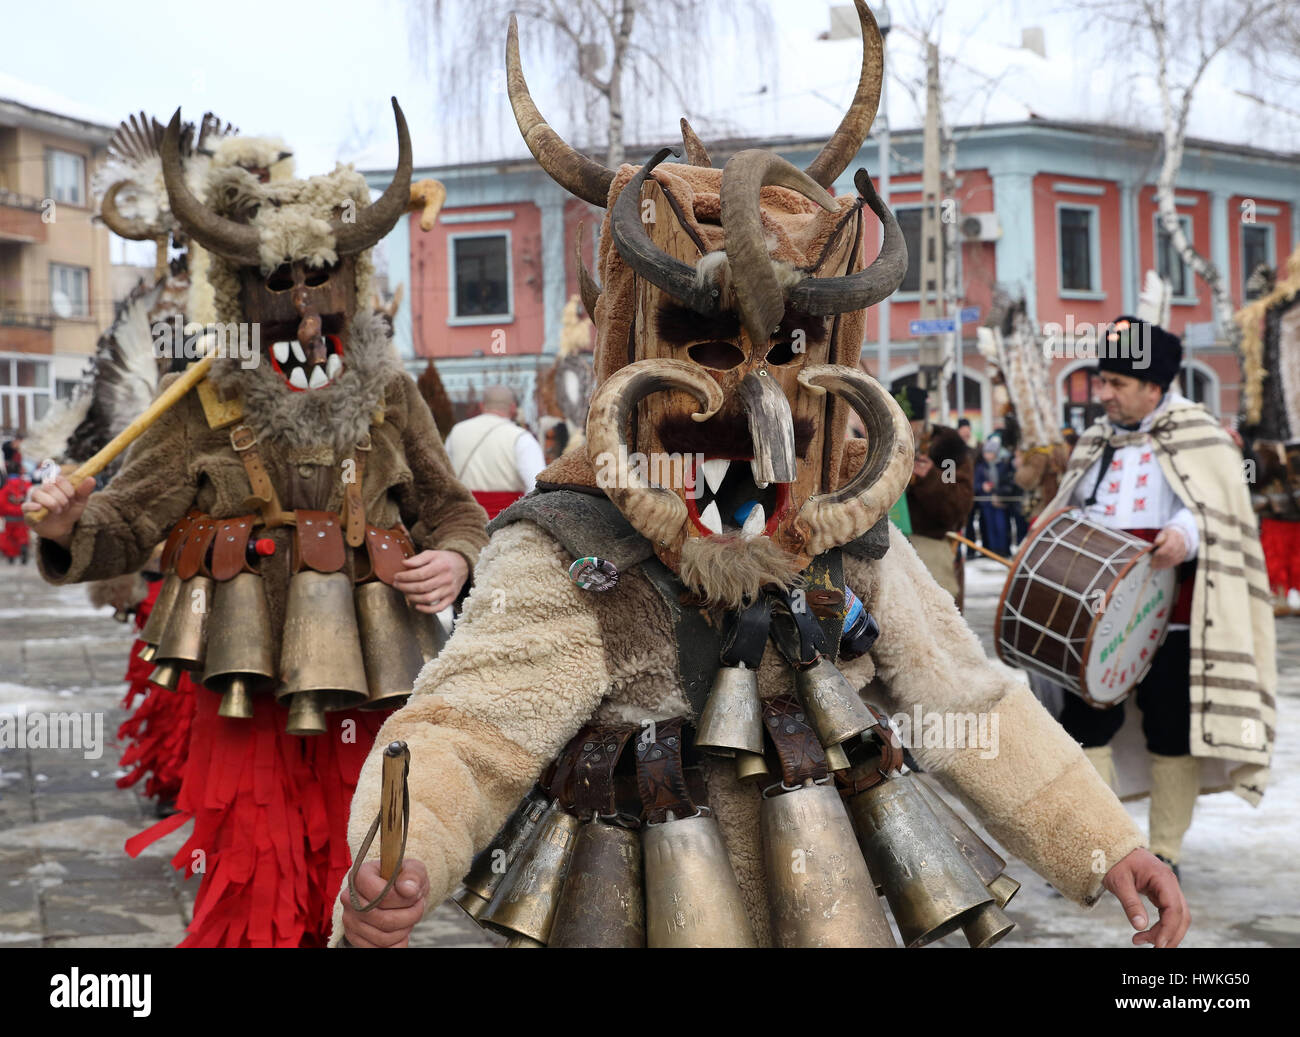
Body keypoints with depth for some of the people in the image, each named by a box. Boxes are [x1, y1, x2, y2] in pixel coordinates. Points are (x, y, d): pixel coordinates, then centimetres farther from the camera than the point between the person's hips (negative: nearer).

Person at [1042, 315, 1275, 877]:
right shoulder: (1094, 444, 14)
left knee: (1172, 730, 3)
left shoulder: (1200, 439, -2)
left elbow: (1229, 514, -7)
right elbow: (1067, 513, 24)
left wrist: (1188, 534, -26)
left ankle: (1164, 852, 17)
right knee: (1086, 721, -1)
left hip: (1173, 618, -4)